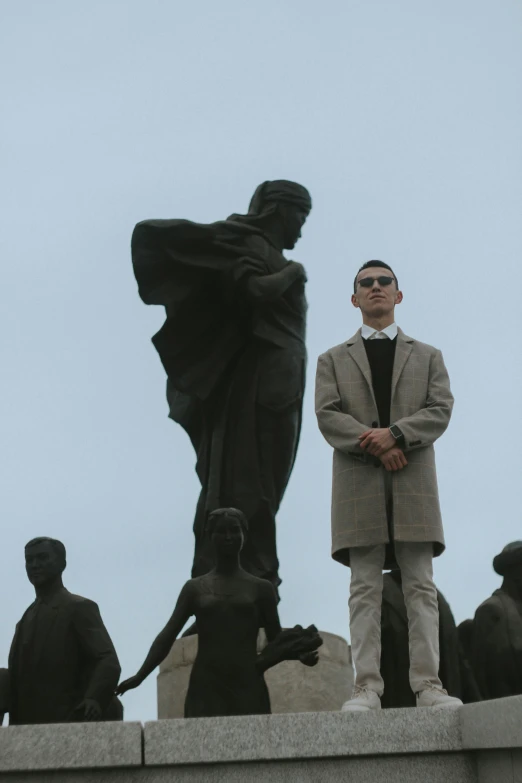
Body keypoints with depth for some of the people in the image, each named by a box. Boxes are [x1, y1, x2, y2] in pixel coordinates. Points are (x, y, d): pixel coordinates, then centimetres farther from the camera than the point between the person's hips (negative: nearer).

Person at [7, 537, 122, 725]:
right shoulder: (26, 619, 23)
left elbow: (108, 662, -13)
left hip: (69, 725, -7)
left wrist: (95, 699, -32)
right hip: (30, 728, 7)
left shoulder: (79, 608, 0)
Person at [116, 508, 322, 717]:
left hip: (248, 689, 0)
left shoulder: (261, 588, 12)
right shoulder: (195, 588, 12)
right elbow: (168, 635, 5)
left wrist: (301, 654, -11)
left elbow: (276, 639, 11)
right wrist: (140, 675, -9)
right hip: (205, 689, 0)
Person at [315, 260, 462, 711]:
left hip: (415, 481, 1)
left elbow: (441, 410, 4)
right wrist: (376, 447, -12)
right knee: (365, 587, -4)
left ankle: (427, 684, -6)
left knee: (421, 585, -4)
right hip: (359, 484, 0)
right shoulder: (333, 360, 17)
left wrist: (396, 433, -13)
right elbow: (328, 416, 2)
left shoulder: (428, 357, 19)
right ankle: (367, 687, -6)